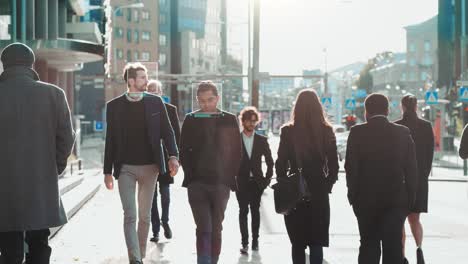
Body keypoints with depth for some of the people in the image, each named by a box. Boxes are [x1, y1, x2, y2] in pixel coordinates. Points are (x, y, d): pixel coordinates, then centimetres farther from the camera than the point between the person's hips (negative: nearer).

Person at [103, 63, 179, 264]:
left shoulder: (155, 102, 3)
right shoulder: (114, 106, 1)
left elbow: (167, 131, 5)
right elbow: (110, 140, 4)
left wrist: (173, 155, -11)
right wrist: (108, 171, 4)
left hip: (150, 166, 2)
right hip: (125, 168, -2)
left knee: (144, 216, 10)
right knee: (130, 215, -9)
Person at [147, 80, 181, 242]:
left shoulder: (170, 110, 1)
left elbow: (177, 134, 3)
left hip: (165, 158, 0)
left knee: (165, 193, 6)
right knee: (152, 195, 3)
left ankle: (165, 222, 31)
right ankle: (155, 230, 10)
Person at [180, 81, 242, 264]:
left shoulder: (229, 120, 5)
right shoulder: (191, 120, 6)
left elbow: (236, 152, 6)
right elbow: (184, 151, 6)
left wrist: (229, 178, 0)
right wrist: (190, 176, -3)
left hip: (221, 183, 1)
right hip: (197, 184, -1)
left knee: (216, 229, 8)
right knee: (204, 228, -10)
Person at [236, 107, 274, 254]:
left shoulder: (262, 140, 5)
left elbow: (270, 162, 10)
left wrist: (267, 179, 3)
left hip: (257, 182, 1)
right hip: (241, 182, -1)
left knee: (255, 211, 5)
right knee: (243, 211, -5)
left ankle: (255, 240, 13)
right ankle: (245, 243, -4)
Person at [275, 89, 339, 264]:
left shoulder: (288, 131, -6)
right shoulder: (327, 131, -3)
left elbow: (281, 164, -4)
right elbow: (334, 164, -1)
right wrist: (327, 186, 11)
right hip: (320, 193, 1)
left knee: (297, 242, 8)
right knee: (316, 241, 6)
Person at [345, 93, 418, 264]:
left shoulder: (357, 132, -6)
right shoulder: (403, 133, -1)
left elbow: (351, 168, -6)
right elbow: (411, 170, 0)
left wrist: (353, 196, 4)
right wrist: (410, 199, 6)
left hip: (366, 200, -1)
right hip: (397, 200, 1)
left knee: (368, 245, 11)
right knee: (393, 246, 4)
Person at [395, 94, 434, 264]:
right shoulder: (426, 126, 1)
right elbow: (430, 154, 3)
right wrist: (425, 175, 14)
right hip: (420, 178, 2)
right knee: (414, 218, 12)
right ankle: (419, 248, -12)